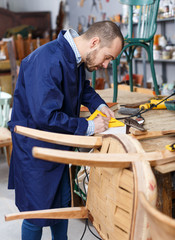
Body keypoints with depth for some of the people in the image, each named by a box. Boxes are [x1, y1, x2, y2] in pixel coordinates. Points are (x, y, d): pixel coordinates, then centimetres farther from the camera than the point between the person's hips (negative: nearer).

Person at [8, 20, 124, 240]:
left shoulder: (76, 58, 1)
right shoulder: (49, 61, -30)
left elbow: (83, 88, 22)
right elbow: (46, 116, -34)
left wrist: (99, 104, 3)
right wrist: (88, 127, -24)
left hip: (60, 146, 9)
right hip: (35, 147, -9)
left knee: (63, 201, 20)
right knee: (37, 212, 4)